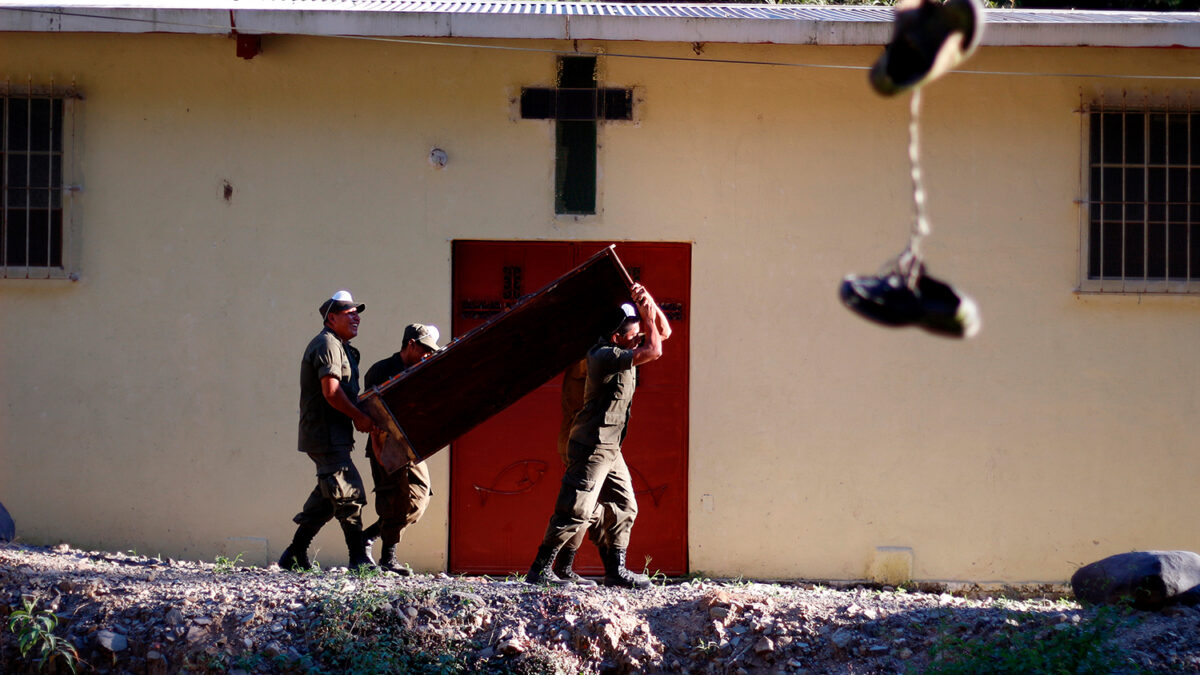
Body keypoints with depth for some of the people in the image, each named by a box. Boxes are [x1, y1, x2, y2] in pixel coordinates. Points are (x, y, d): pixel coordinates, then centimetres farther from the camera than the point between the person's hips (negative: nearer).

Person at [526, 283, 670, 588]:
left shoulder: (623, 352, 10)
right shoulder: (604, 355, -19)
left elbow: (662, 332, 17)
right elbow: (654, 351, -24)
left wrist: (648, 302, 1)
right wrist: (649, 316, -11)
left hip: (610, 449, 10)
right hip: (591, 447, -10)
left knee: (623, 506, 10)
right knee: (576, 511, -10)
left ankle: (616, 570, 15)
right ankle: (540, 569, -6)